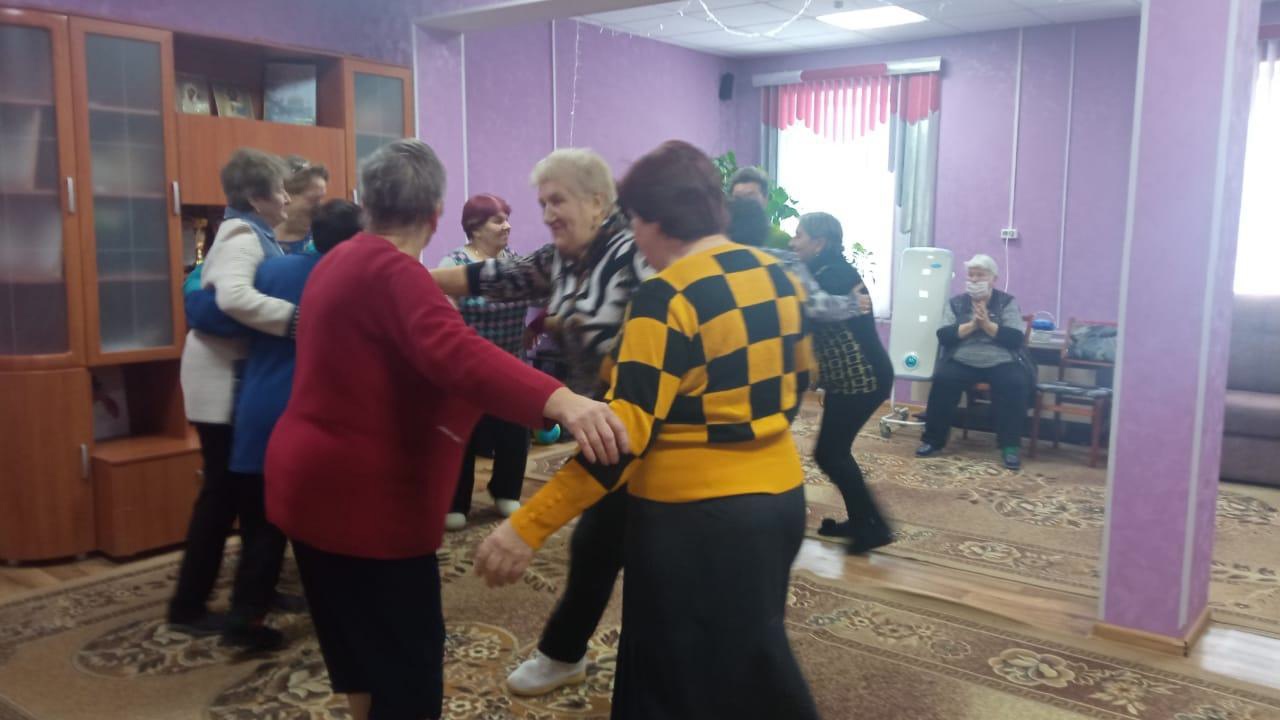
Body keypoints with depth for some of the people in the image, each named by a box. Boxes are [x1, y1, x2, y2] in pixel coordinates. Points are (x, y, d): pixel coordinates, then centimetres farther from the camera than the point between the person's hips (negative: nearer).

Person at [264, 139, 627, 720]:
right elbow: (457, 352, -39)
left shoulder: (342, 261, 11)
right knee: (406, 659, 1)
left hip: (318, 482, 10)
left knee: (362, 646, 24)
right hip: (360, 496, -10)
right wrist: (561, 402, -53)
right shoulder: (390, 272, -20)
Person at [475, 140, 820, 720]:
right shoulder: (778, 276, 5)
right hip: (779, 493, 8)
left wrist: (528, 526, -25)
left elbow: (622, 432, -26)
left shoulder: (668, 296, -19)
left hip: (697, 517, -7)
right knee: (751, 668, 26)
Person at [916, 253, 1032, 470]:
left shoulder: (1007, 302, 9)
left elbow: (1016, 339, -4)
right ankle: (933, 440, -15)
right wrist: (971, 325, -12)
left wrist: (987, 324, -13)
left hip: (1001, 362, -1)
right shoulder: (956, 303, 12)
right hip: (962, 361, 1)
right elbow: (944, 336, -1)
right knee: (942, 380, -28)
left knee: (1015, 384, -31)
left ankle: (1010, 446, -20)